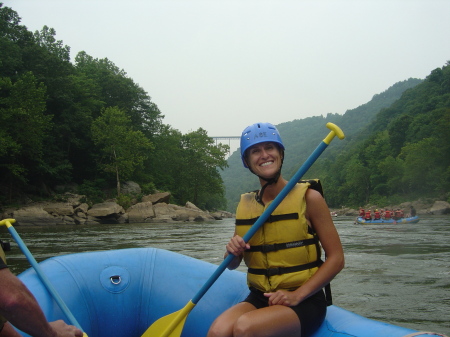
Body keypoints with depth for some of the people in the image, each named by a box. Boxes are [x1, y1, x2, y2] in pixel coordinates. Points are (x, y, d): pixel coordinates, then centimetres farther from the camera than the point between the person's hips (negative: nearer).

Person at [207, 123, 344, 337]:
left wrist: (296, 296, -16)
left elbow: (336, 258, -6)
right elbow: (232, 265, 14)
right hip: (259, 298, 3)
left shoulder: (308, 197, -6)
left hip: (304, 301, -3)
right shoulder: (245, 205, 7)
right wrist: (232, 252, -10)